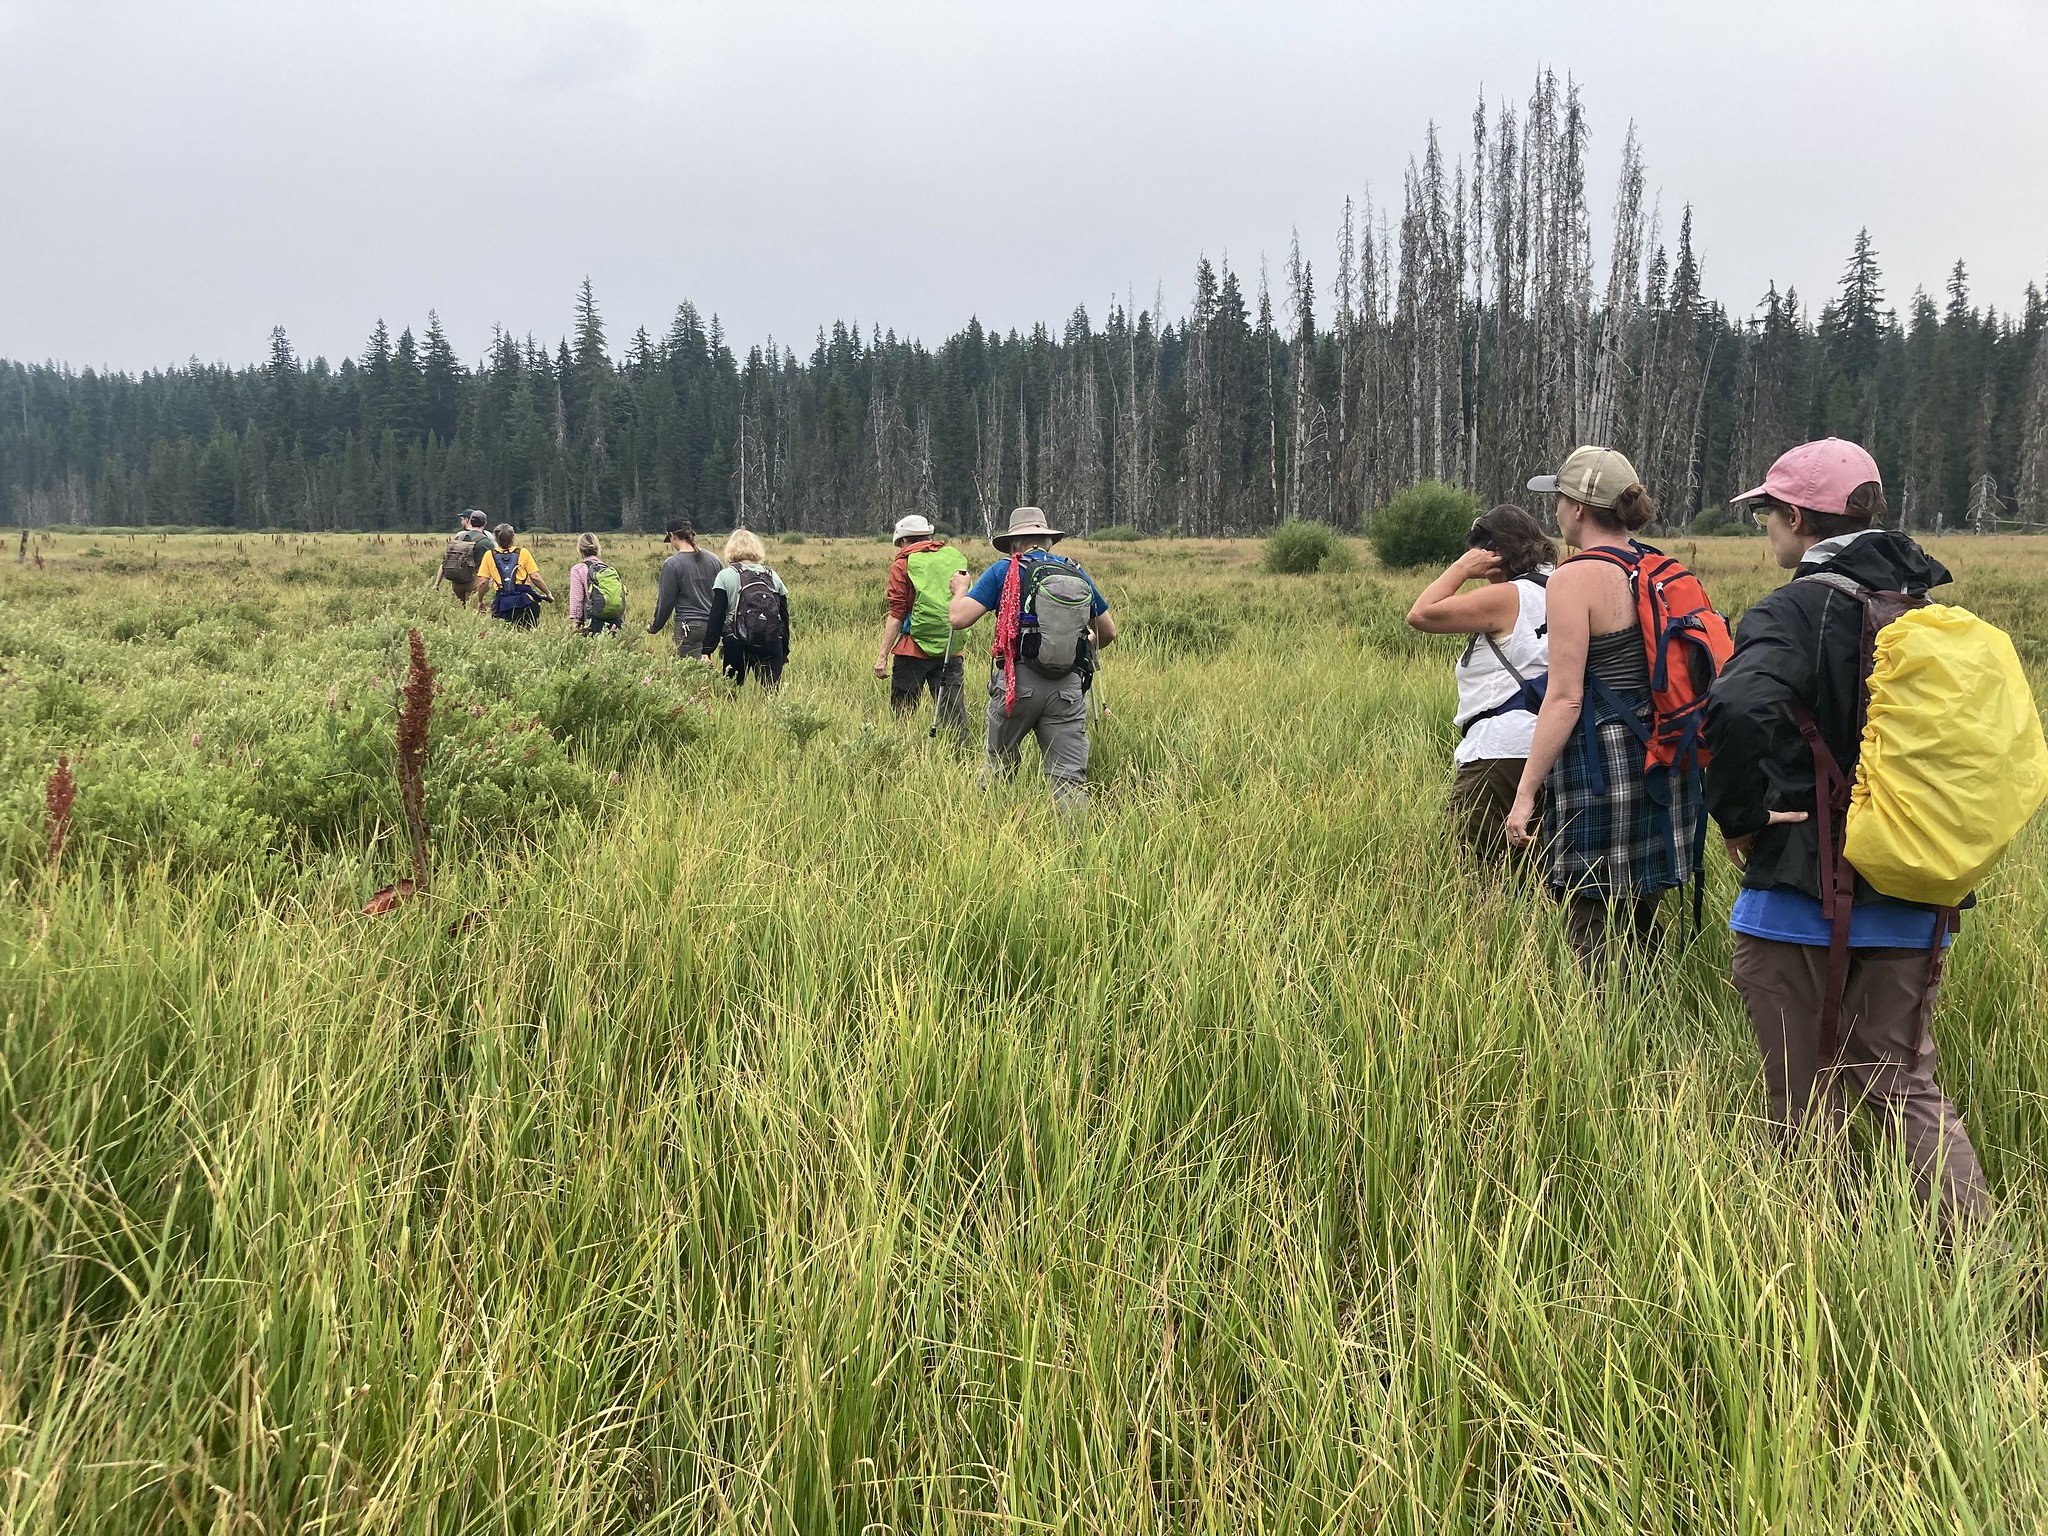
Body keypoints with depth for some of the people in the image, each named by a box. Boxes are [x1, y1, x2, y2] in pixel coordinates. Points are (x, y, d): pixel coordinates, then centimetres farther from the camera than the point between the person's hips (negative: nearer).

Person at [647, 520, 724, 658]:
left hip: (689, 625, -5)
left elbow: (666, 601, -4)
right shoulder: (713, 559, 6)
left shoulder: (672, 564, -8)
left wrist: (655, 627, 11)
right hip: (713, 626, 5)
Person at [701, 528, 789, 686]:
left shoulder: (725, 576, 2)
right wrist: (784, 652, 19)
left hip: (737, 646, -2)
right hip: (772, 647, 2)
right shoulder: (773, 577, 12)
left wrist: (707, 650, -3)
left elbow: (716, 617, -4)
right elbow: (784, 617, 12)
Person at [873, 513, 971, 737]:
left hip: (914, 650, -4)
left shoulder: (902, 565, -1)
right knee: (954, 718, 3)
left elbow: (897, 613, -6)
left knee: (901, 714, 6)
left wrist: (882, 655, -5)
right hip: (952, 651, 4)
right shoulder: (956, 557, 11)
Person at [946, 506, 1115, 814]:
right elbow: (1109, 632, 21)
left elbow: (958, 618, -7)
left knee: (1000, 768, 18)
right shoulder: (1077, 573, 12)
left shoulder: (1005, 571, 0)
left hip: (1018, 683, -2)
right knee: (1070, 778, 0)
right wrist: (1087, 649, 43)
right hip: (1069, 687, 2)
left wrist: (961, 589, 15)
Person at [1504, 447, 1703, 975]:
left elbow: (1565, 698, -17)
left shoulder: (1574, 578, -12)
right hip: (1664, 765, 8)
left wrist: (1525, 793, -15)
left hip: (1600, 766, -8)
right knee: (1639, 931, 17)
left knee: (1596, 937, -2)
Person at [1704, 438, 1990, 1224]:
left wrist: (1740, 818, -17)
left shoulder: (1794, 612, -14)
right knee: (1908, 1090, 18)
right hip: (1910, 906, 6)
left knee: (1808, 1111, 7)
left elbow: (1738, 710, -32)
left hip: (1801, 894, -6)